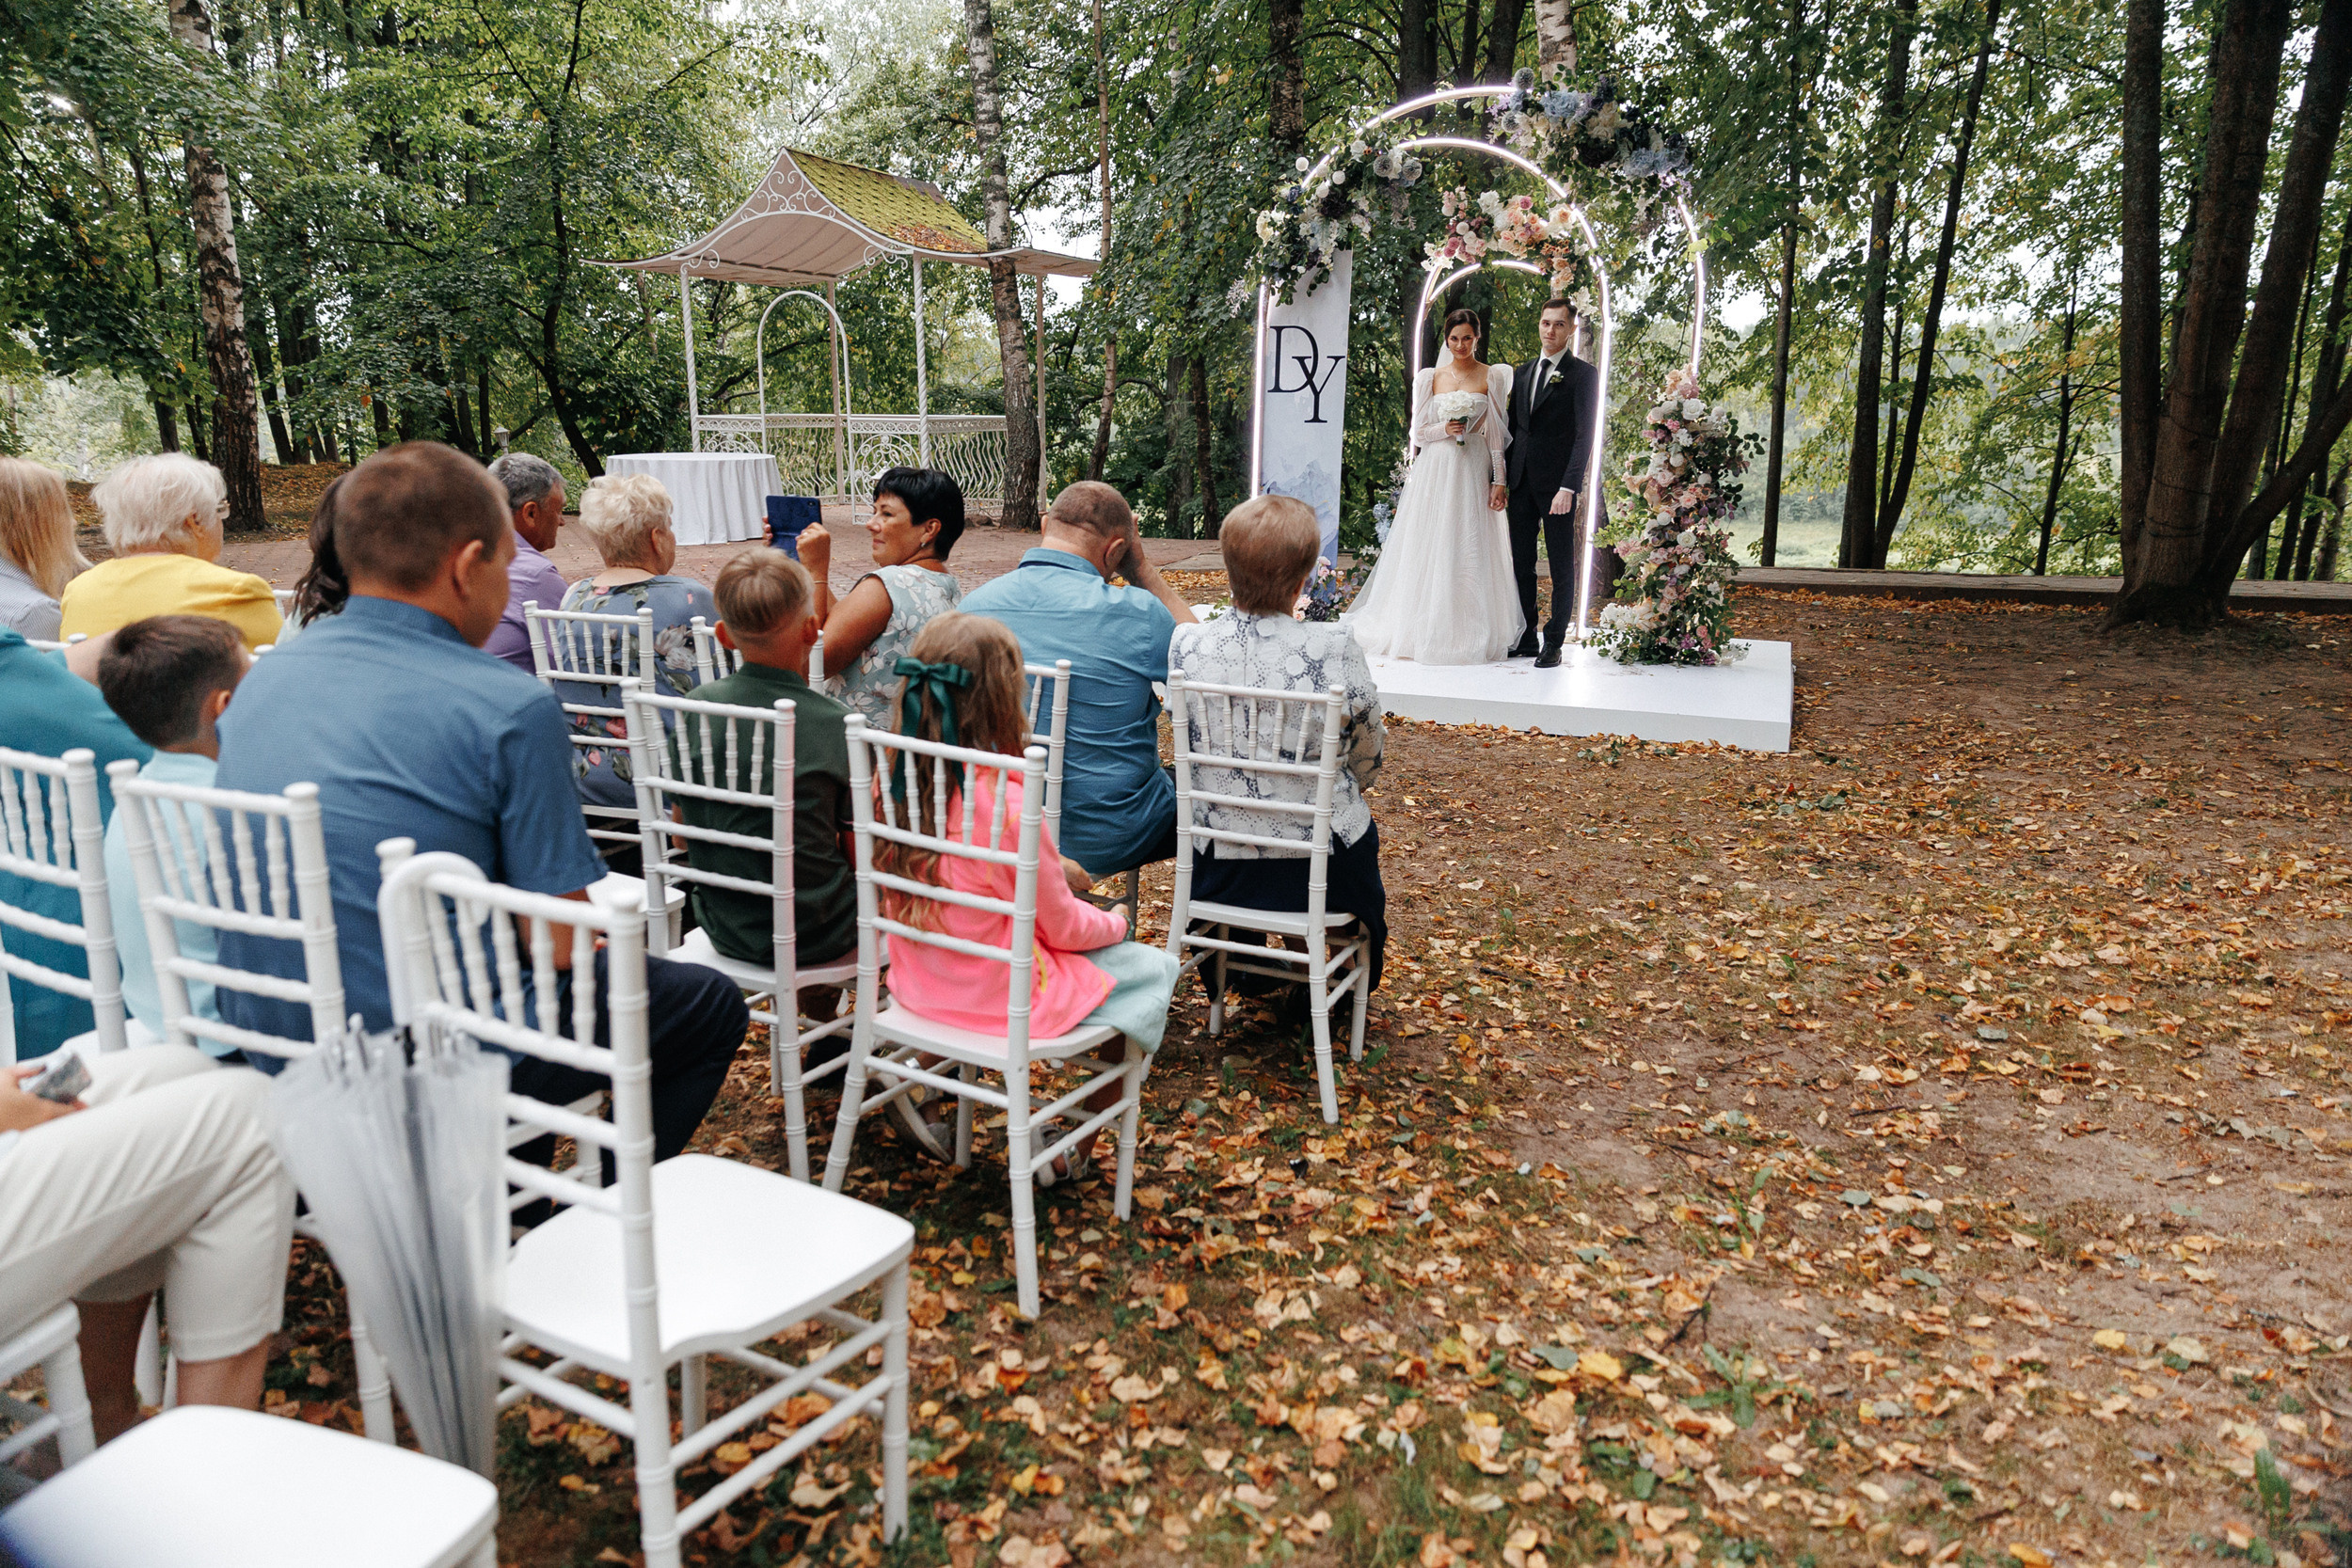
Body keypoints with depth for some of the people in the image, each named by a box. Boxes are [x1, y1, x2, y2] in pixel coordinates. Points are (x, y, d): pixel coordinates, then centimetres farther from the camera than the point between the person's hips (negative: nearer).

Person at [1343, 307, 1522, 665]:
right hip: (1434, 469, 1)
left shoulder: (1493, 377, 5)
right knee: (1428, 548, -1)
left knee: (1469, 550, -3)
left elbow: (1496, 433, 2)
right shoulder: (1430, 378, 9)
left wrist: (1499, 480, -3)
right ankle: (1424, 632, 5)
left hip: (1473, 471, -1)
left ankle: (1467, 633, 4)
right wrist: (1445, 428, -11)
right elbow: (1418, 431, 9)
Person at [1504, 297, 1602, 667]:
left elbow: (1584, 435, -10)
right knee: (1521, 563, 8)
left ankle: (1554, 643, 7)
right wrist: (1504, 472, 7)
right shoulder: (1523, 371, 15)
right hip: (1522, 482, 6)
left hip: (1557, 484, -6)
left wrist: (1569, 487, -18)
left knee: (1562, 566, 2)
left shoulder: (1583, 374, -3)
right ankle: (1526, 638, 17)